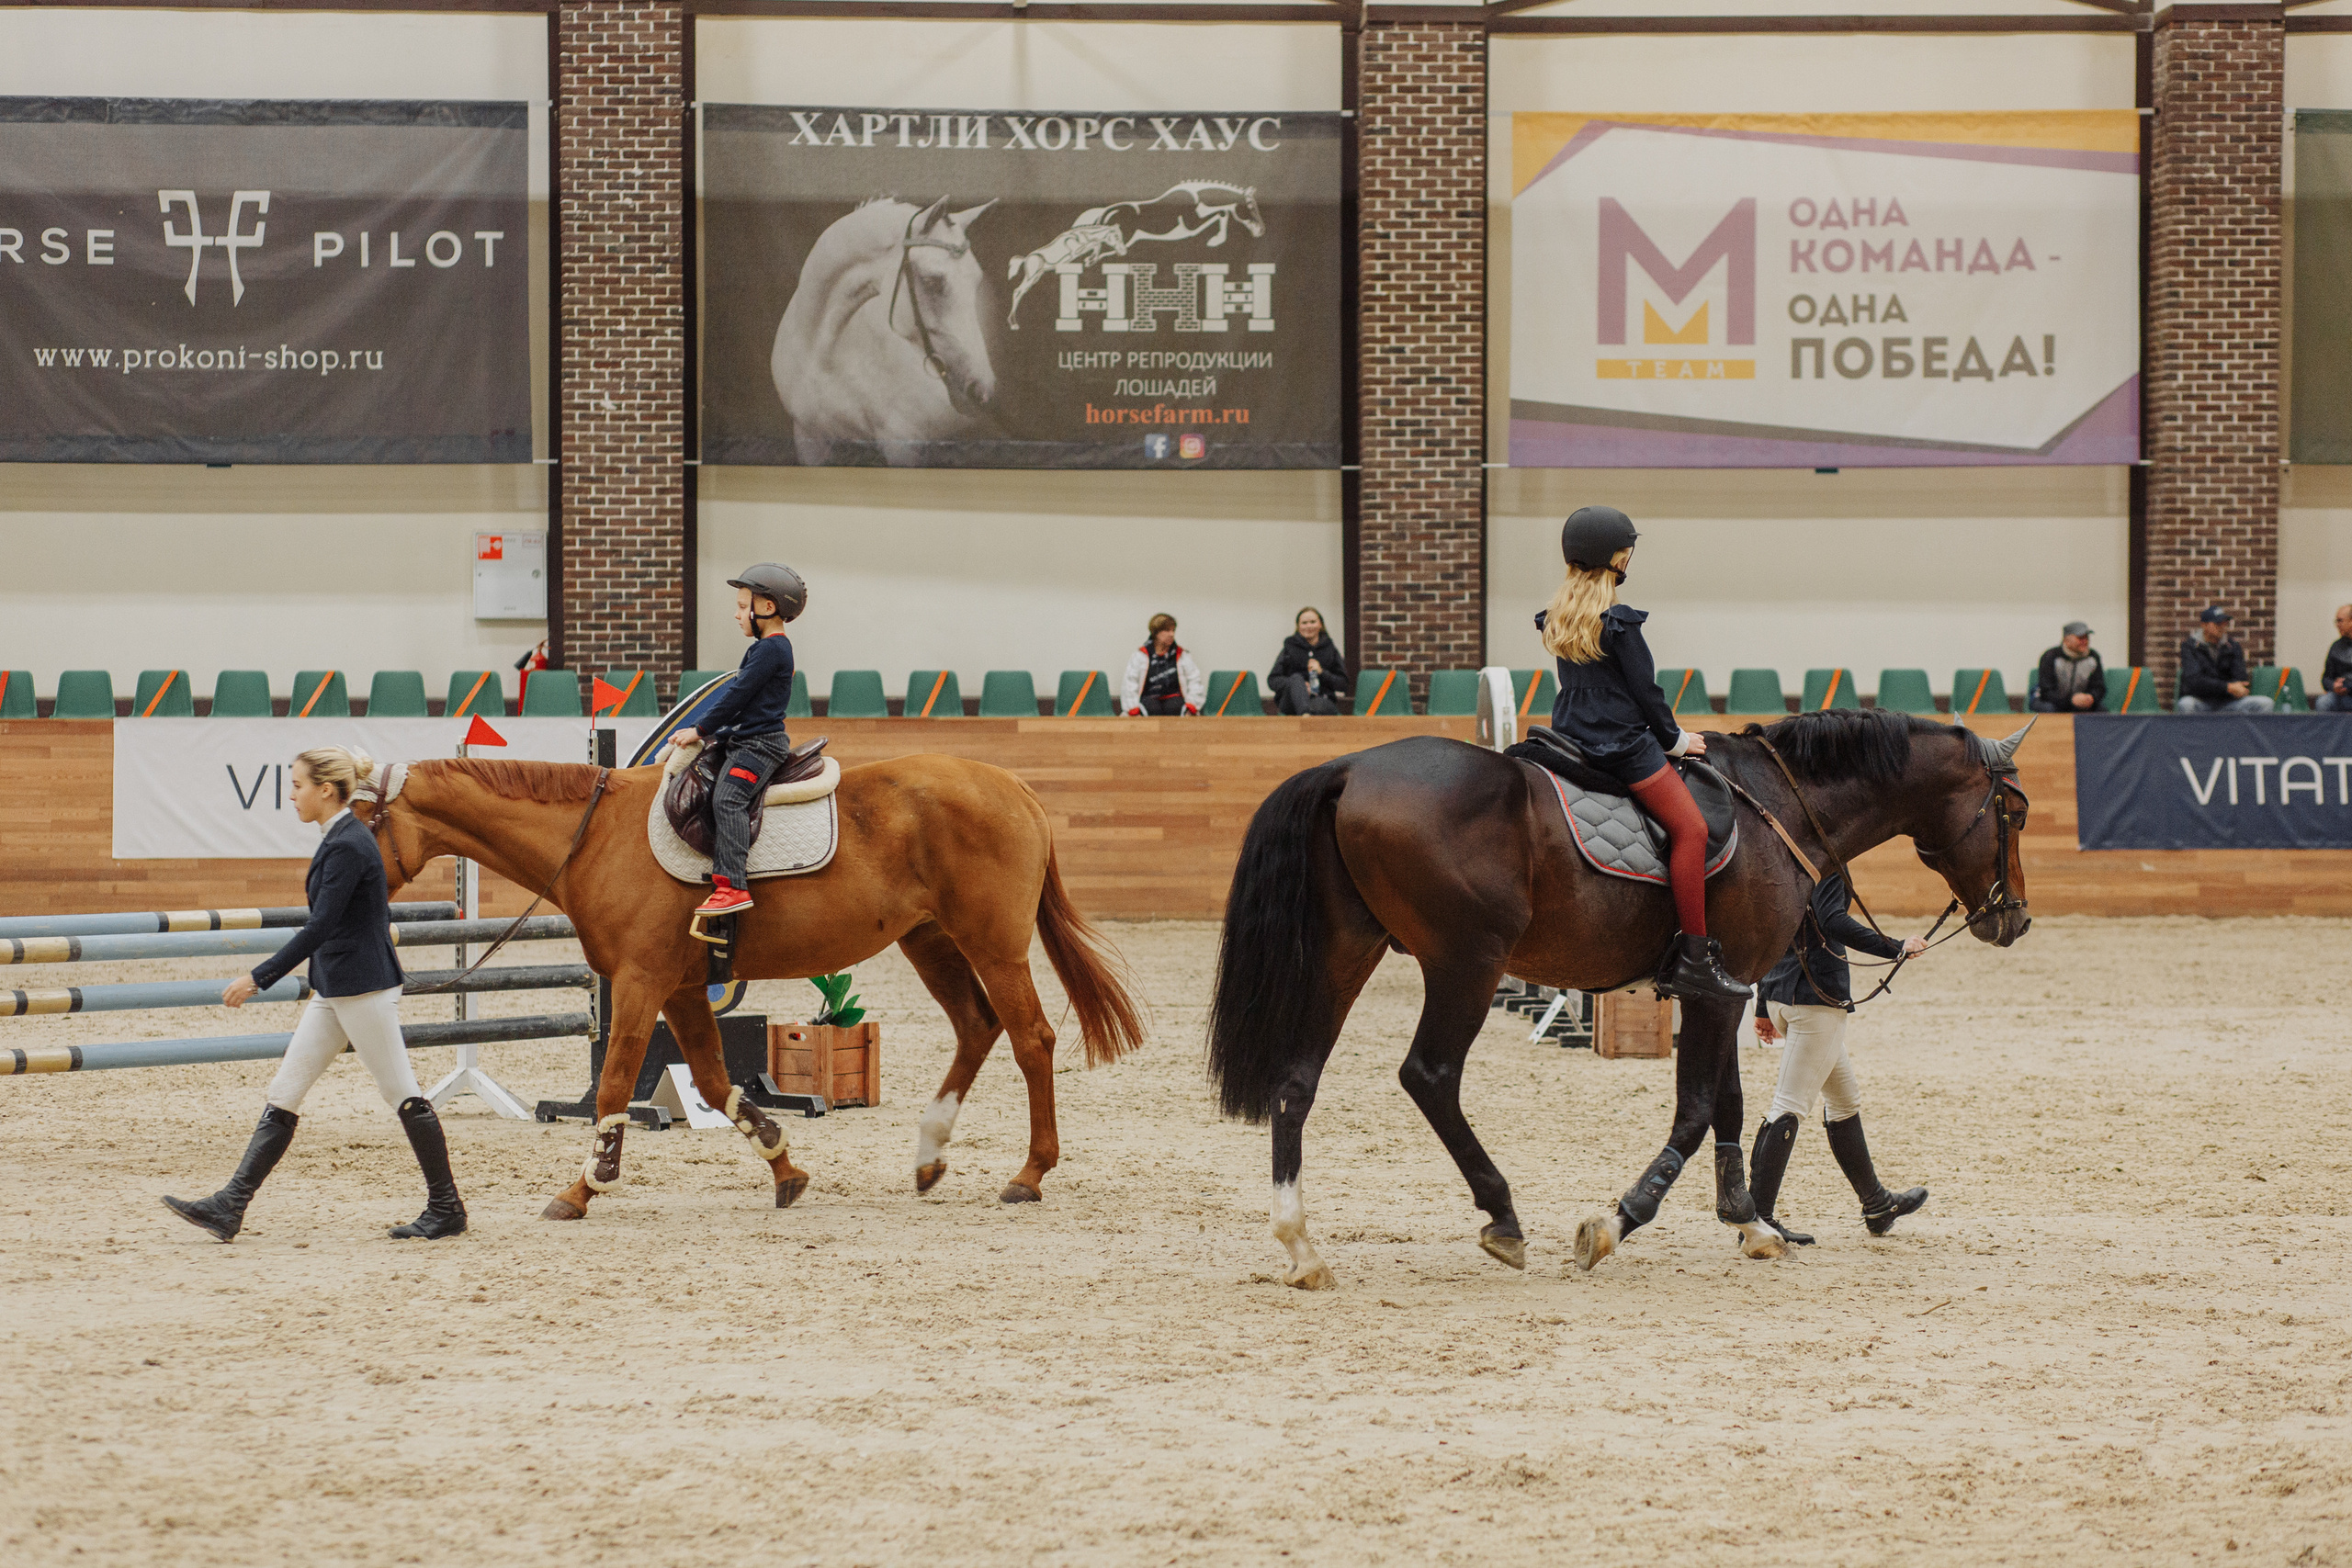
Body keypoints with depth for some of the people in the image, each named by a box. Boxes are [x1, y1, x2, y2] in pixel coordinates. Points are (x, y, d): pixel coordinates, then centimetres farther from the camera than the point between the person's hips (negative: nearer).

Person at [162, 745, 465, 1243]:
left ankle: (446, 1207, 10)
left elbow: (320, 927, -22)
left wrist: (259, 978, -21)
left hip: (363, 989, -11)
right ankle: (229, 1207, 2)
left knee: (402, 1094, 0)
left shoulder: (348, 847, -19)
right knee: (282, 1095, 5)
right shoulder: (341, 839, 12)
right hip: (334, 992, 11)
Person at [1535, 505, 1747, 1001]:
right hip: (1623, 745, -10)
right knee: (1690, 828, -10)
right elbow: (1645, 690, -11)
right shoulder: (1618, 624, -15)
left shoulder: (1556, 617, 9)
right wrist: (1674, 739, 6)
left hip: (1572, 737, 10)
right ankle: (1693, 957, -16)